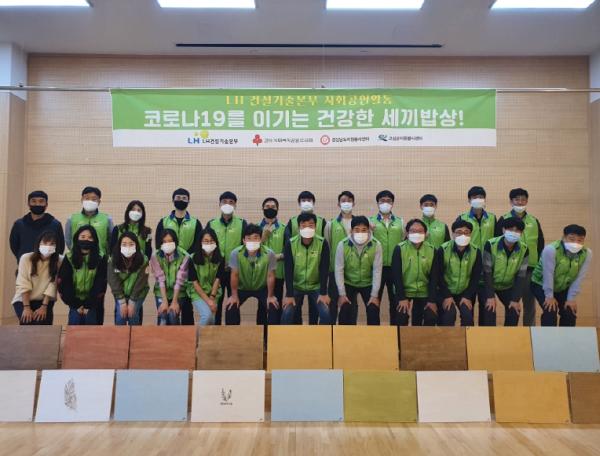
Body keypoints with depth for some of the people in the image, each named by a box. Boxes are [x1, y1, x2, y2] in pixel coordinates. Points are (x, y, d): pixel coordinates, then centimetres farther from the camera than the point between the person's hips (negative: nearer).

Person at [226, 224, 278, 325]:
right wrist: (234, 295, -12)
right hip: (242, 288, 1)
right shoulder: (236, 253, -28)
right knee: (230, 308, -17)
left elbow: (270, 276, -18)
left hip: (262, 288, 0)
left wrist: (270, 296, -11)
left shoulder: (269, 254, -29)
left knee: (273, 308, -18)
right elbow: (234, 275, -17)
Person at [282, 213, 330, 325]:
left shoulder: (322, 243, -16)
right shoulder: (290, 244, -16)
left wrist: (323, 293, -18)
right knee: (287, 314, -15)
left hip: (316, 286, 0)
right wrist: (289, 295, -19)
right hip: (296, 286, 0)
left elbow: (324, 269, -14)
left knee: (326, 313, -16)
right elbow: (288, 270, -15)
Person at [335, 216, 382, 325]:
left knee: (373, 311, -9)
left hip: (368, 284, 0)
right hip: (348, 283, 0)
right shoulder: (342, 245, -19)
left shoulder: (376, 245, -18)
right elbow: (339, 270, -15)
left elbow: (377, 270, -15)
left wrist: (375, 295, -16)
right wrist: (342, 293, -17)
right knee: (345, 311, -11)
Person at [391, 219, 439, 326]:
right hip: (404, 290, -2)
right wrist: (402, 298, -16)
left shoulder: (432, 250, -4)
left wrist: (432, 300, -9)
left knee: (431, 318, -10)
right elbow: (396, 275, -11)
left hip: (424, 292, 2)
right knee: (401, 318, -18)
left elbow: (434, 277, -4)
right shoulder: (400, 249, -11)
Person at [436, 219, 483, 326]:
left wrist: (468, 296, -10)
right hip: (445, 292, -2)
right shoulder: (443, 250, -14)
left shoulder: (476, 252, -7)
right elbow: (439, 276, -12)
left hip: (465, 293, 2)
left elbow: (476, 277, -3)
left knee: (468, 315, -16)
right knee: (448, 315, -22)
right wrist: (446, 296, -16)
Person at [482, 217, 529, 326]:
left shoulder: (524, 249, -16)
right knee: (490, 311, -19)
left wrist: (516, 299, -15)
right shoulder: (491, 245, -28)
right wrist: (490, 296, -25)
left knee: (514, 311, -4)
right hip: (488, 284, -4)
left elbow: (521, 275, -12)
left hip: (508, 286, 4)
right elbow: (487, 272, -24)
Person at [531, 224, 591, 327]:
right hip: (541, 285, -5)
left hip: (564, 288, 5)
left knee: (570, 313, -1)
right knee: (550, 312, -18)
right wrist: (549, 296, -21)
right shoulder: (551, 249, -33)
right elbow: (548, 274, -27)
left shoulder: (587, 253, -18)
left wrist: (571, 298, -11)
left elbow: (579, 278, -13)